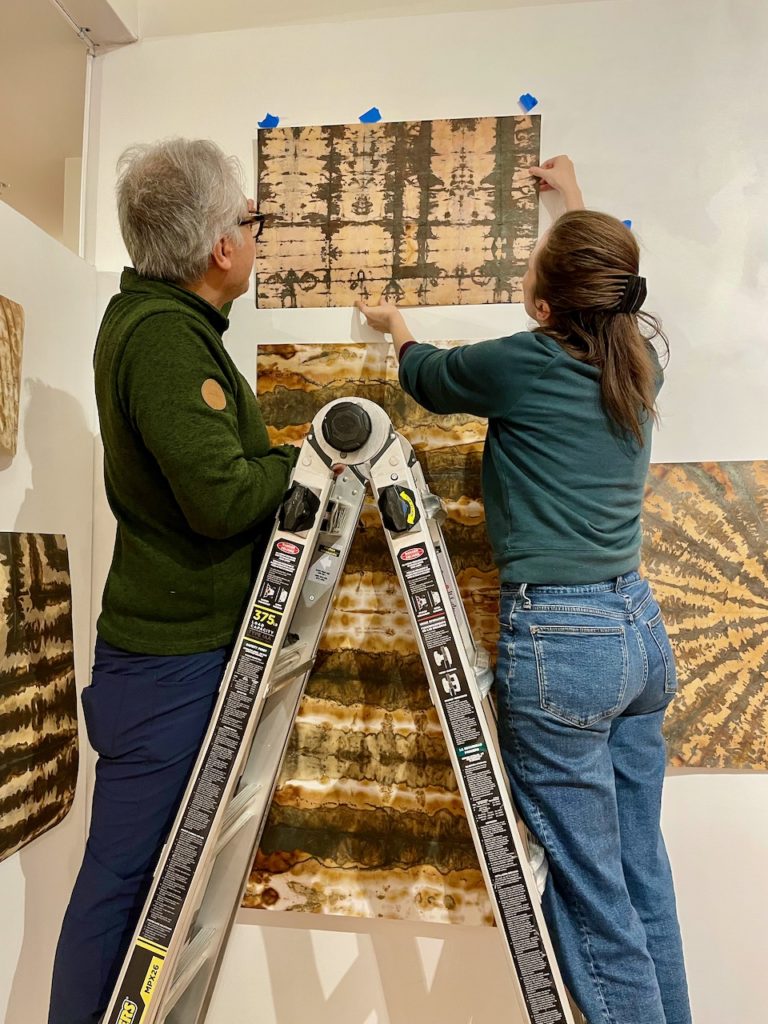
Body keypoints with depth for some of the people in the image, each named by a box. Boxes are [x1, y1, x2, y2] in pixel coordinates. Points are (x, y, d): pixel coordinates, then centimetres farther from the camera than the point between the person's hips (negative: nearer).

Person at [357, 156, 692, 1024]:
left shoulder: (524, 364, -12)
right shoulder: (639, 364, 6)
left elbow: (429, 378, 9)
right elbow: (611, 288, 30)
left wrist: (397, 329, 32)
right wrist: (576, 202, 44)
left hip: (558, 641, -8)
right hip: (641, 628, 8)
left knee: (592, 903, 7)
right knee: (643, 875, 21)